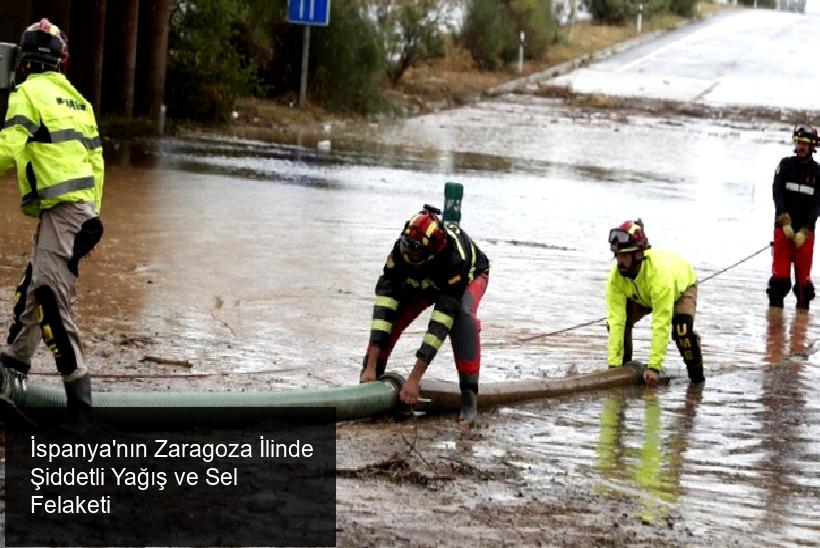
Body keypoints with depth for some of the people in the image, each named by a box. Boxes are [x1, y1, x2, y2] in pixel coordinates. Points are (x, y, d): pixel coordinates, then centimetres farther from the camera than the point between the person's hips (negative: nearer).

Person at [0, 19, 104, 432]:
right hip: (83, 209, 9)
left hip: (59, 210, -9)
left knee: (53, 303, -14)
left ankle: (79, 404, -19)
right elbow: (96, 162, 20)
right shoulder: (76, 99, 18)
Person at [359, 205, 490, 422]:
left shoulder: (455, 259, -46)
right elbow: (384, 302, -38)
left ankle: (469, 394, -27)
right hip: (422, 281, 4)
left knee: (462, 316, -35)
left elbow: (441, 321, -45)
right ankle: (369, 377, -5)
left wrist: (415, 378, -46)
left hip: (470, 276, -4)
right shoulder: (401, 250, -36)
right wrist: (371, 367, -42)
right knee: (390, 315, -20)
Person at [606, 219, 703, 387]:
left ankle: (696, 374, -6)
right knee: (614, 322, -17)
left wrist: (654, 367, -48)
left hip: (681, 287, -4)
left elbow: (661, 324, -47)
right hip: (642, 295, 4)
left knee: (682, 329, -30)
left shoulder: (660, 272, -47)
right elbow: (616, 319, -34)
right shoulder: (616, 275, -33)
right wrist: (613, 364, -38)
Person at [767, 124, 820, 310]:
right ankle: (775, 306, -1)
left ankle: (803, 306, 6)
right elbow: (777, 194, -7)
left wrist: (804, 231, -13)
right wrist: (785, 222, -18)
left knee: (803, 273, 0)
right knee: (780, 273, -6)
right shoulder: (786, 165, 2)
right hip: (783, 227, 0)